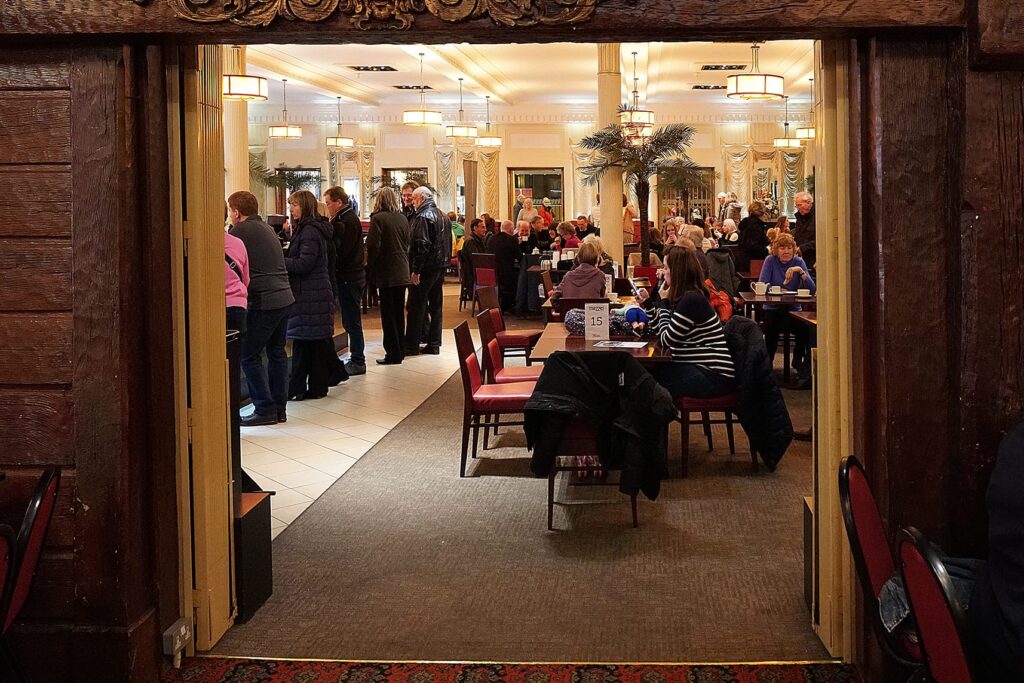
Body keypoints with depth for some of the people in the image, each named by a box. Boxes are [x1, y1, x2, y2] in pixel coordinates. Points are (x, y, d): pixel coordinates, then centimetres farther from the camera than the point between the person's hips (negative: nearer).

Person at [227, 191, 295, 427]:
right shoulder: (266, 229, 19)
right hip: (284, 298, 9)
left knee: (249, 356, 0)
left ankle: (265, 410, 0)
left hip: (262, 302, -9)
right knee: (277, 352, 14)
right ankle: (279, 408, 17)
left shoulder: (240, 230, -7)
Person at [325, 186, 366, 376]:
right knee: (350, 322, 13)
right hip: (350, 276, 10)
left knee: (352, 322, -3)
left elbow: (341, 252, -21)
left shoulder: (349, 221, -16)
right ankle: (357, 360, 19)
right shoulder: (343, 219, 15)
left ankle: (358, 362, 3)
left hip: (350, 278, -10)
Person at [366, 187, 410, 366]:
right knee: (399, 312, 14)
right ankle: (400, 350, 21)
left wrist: (370, 264, -1)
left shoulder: (378, 218, -13)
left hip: (386, 272, -6)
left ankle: (393, 354, 1)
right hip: (402, 272, 6)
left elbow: (373, 245, -15)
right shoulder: (403, 218, 5)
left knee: (388, 314, 0)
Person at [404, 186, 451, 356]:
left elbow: (421, 245, -22)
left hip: (426, 267, -9)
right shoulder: (443, 216, 14)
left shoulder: (423, 217, -14)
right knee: (436, 306, 11)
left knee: (416, 307, -3)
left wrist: (415, 270, -21)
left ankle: (411, 346, 0)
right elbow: (449, 242, 19)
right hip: (441, 266, 9)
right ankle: (434, 344, 14)